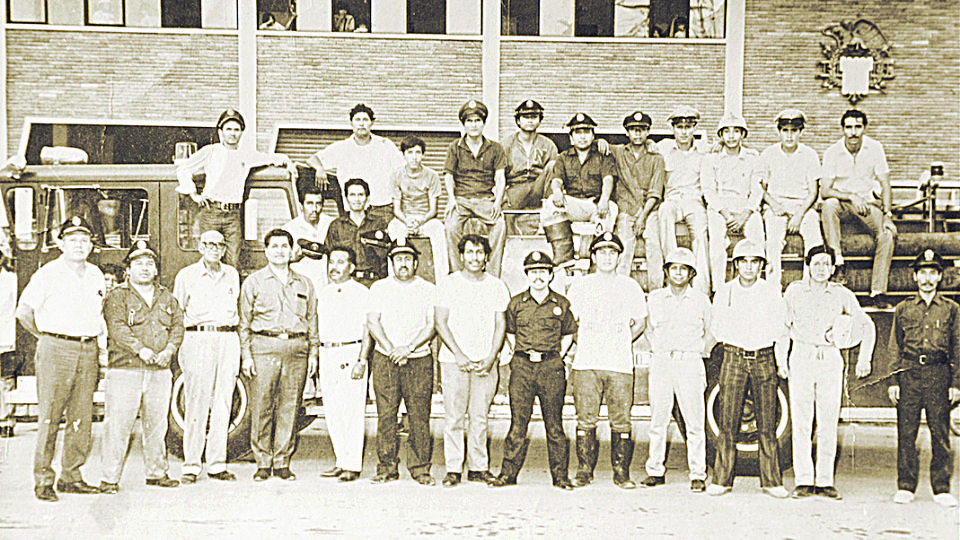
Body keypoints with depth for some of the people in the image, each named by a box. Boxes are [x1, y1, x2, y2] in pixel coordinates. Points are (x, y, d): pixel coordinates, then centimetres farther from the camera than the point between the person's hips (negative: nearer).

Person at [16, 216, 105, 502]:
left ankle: (71, 476, 14)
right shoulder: (48, 273, -3)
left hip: (88, 352, 5)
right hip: (56, 352, -5)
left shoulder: (95, 275, 13)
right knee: (49, 417, -4)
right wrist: (46, 337, 5)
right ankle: (43, 480, 1)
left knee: (81, 418, 6)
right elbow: (24, 311, -2)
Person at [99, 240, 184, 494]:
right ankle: (109, 478, -1)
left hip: (160, 370, 5)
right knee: (118, 424, -7)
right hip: (124, 370, -5)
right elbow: (117, 327, -12)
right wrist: (140, 349, -23)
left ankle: (157, 472, 23)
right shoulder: (117, 297, 1)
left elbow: (178, 324, 11)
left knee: (157, 424, 11)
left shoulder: (166, 297, 17)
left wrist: (170, 349, -7)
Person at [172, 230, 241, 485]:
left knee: (222, 404, 3)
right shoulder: (187, 275, 4)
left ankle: (217, 464, 9)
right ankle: (191, 465, -1)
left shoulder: (232, 274, 15)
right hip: (198, 338, -3)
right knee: (196, 403, -6)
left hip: (228, 340, 4)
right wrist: (178, 347, -2)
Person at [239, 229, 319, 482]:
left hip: (296, 348, 2)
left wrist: (313, 352, 11)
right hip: (264, 347, -2)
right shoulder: (254, 282, 8)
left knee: (290, 408, 2)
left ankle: (282, 462, 10)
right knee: (261, 407, -4)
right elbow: (244, 321, 6)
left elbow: (312, 320, 19)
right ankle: (263, 463, 5)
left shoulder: (304, 284, 16)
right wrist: (246, 354, -2)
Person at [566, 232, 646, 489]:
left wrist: (621, 342, 10)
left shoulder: (630, 287, 11)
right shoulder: (580, 285, 9)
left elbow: (640, 322, 19)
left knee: (621, 420, -2)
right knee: (585, 420, -3)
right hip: (586, 363, 0)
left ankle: (621, 473, 5)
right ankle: (584, 471, 6)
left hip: (620, 365, 0)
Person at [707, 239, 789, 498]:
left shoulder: (772, 292, 4)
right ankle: (722, 479, 4)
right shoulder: (724, 292, 5)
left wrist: (781, 361, 4)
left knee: (767, 425, -1)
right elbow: (715, 328, 17)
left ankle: (771, 481, 6)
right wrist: (734, 340, 4)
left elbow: (781, 331, 10)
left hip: (764, 359, 0)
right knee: (727, 422, -3)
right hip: (733, 358, 0)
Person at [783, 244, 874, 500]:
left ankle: (825, 481, 6)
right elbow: (783, 323, 11)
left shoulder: (842, 294, 5)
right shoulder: (794, 290, 3)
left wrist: (864, 359, 6)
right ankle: (804, 481, -2)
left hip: (830, 360, 1)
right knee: (801, 423, -5)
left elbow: (866, 325, 13)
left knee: (828, 424, 0)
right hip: (802, 358, -1)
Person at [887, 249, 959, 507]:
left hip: (939, 374, 0)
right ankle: (905, 486, 9)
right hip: (909, 373, 1)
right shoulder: (903, 309, 11)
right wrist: (894, 380, 4)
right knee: (906, 433, 0)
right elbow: (896, 348, 12)